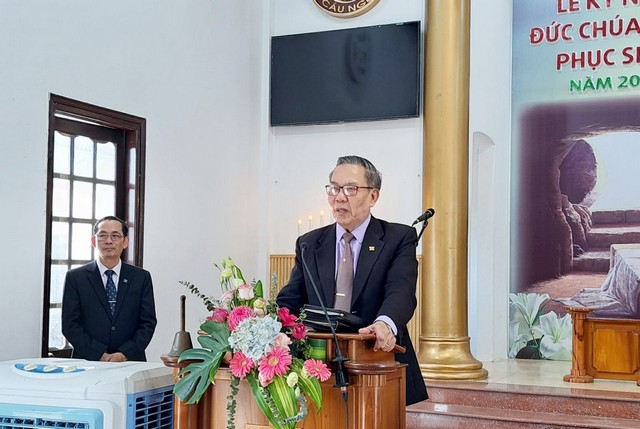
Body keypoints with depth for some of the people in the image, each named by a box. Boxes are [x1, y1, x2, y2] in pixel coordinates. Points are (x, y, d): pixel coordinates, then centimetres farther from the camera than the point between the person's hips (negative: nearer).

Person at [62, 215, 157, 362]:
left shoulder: (141, 277, 11)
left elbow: (148, 322, 7)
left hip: (130, 362, 0)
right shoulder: (75, 277, 7)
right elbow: (69, 325, 3)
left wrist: (125, 354, -7)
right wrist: (99, 355, -8)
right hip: (88, 363, 0)